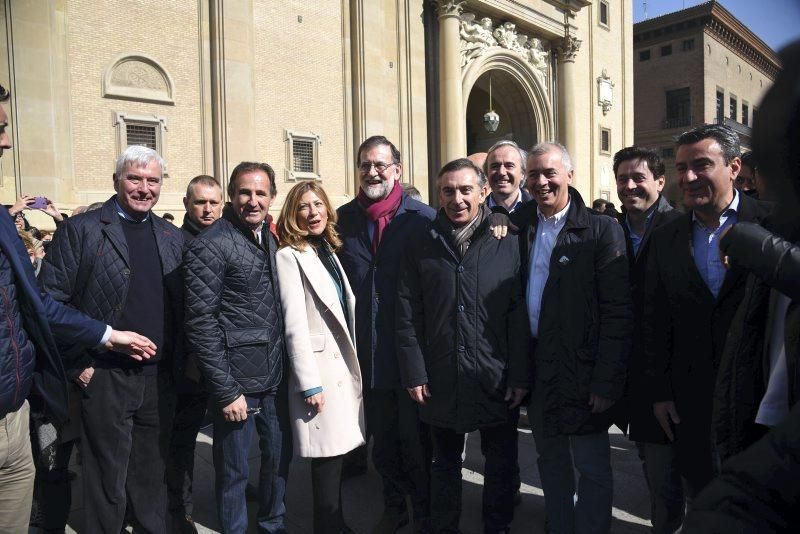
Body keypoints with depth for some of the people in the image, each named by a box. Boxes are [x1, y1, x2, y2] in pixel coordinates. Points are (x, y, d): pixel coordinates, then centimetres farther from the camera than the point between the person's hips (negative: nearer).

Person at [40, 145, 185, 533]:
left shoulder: (172, 237, 9)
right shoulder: (81, 229, -5)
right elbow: (50, 300, -7)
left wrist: (181, 357, 6)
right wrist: (78, 363, -10)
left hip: (159, 378, 4)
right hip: (104, 379, -4)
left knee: (152, 476, 17)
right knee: (107, 481, 9)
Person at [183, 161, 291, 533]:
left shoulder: (270, 239, 9)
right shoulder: (209, 246, -13)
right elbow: (201, 323, -16)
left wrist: (284, 365, 9)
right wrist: (226, 391, -16)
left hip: (274, 375, 7)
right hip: (237, 380, -7)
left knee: (280, 454, 18)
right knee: (234, 470, 9)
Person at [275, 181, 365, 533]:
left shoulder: (329, 250, 13)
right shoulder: (289, 256, -9)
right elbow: (295, 325, -14)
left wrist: (354, 364, 14)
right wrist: (309, 383, -16)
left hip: (345, 364, 7)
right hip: (319, 368, -7)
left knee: (337, 452, 13)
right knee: (327, 456, -1)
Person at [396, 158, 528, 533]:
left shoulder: (508, 242, -3)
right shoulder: (423, 243, 0)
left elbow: (520, 315, -4)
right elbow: (407, 314, -1)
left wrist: (520, 376, -7)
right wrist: (414, 373, -5)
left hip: (498, 381, -1)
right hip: (441, 380, 1)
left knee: (500, 465, 15)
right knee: (445, 464, 18)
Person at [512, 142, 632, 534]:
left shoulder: (601, 230, -9)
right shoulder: (518, 225, 4)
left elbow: (618, 313, -12)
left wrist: (606, 382, -15)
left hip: (581, 370, -4)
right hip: (535, 367, 5)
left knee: (592, 469, 10)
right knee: (551, 463, 20)